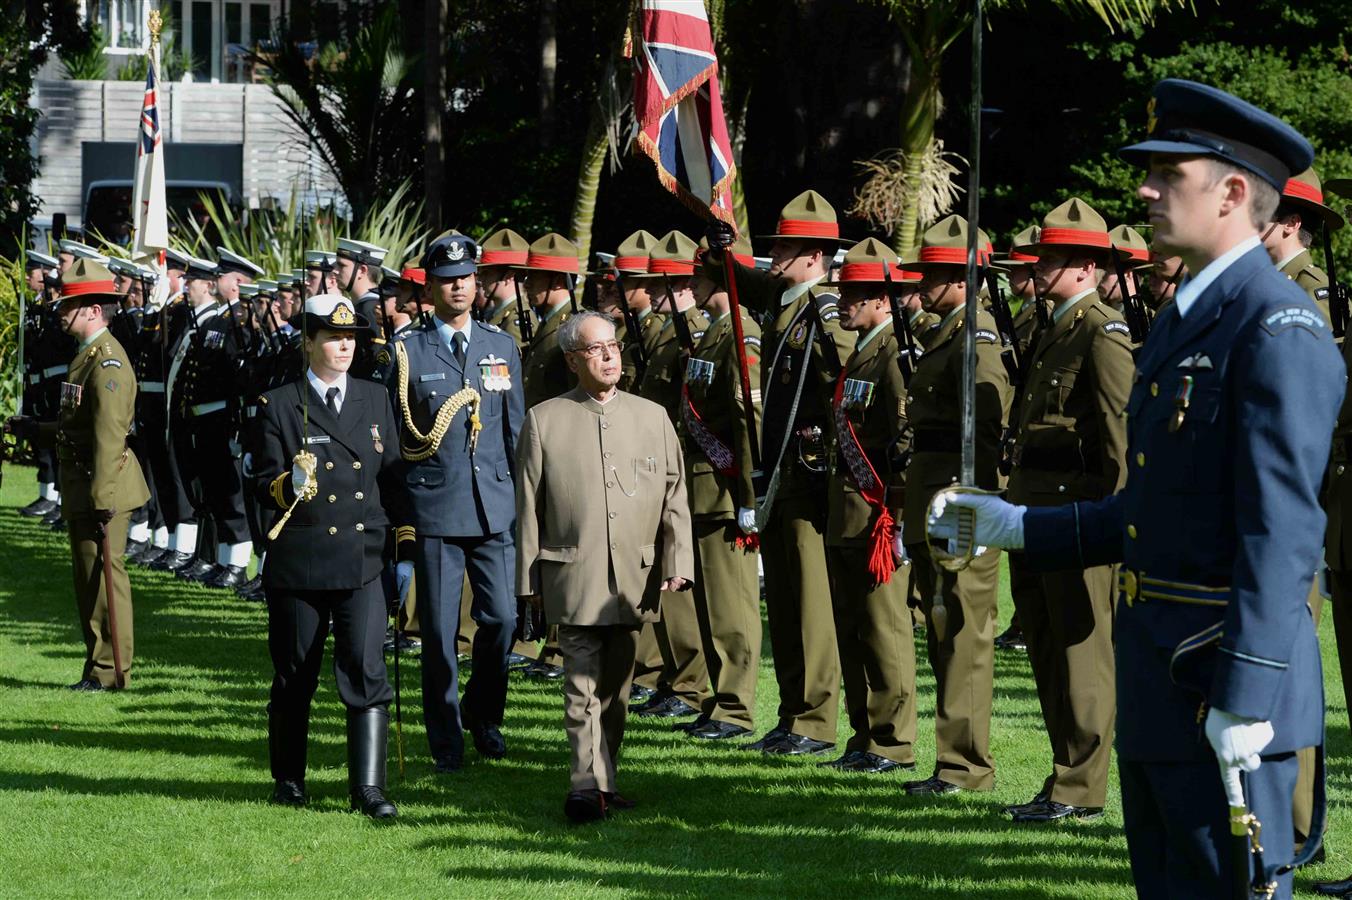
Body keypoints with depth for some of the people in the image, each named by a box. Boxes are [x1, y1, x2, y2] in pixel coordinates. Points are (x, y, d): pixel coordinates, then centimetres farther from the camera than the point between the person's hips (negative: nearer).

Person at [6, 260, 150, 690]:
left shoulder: (108, 362, -17)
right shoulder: (88, 355, 15)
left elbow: (109, 436, -23)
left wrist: (103, 499, -26)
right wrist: (38, 431, 16)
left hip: (103, 486, -10)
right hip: (81, 486, 10)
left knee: (103, 573, -5)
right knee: (87, 577, 14)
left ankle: (110, 672, 0)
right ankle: (98, 669, 21)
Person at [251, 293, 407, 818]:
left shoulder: (375, 400, 11)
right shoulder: (278, 406, 0)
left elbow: (392, 479, 15)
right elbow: (262, 487, -3)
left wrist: (406, 541, 11)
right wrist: (288, 486, -24)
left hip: (362, 563, 2)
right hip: (298, 566, -2)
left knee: (367, 671, -9)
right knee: (294, 677, 8)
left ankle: (368, 786, -7)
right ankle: (288, 779, 24)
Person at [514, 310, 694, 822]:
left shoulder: (652, 417, 11)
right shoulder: (544, 421, 4)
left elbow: (675, 497, 10)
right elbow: (528, 506, 5)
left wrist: (679, 563, 0)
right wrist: (529, 580, 3)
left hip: (634, 581, 3)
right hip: (574, 580, -3)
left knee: (616, 685, 9)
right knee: (583, 684, -10)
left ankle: (603, 783, 19)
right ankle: (588, 786, -13)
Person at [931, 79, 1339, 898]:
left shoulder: (1278, 329, -15)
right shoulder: (1183, 323, 16)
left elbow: (1282, 528, -21)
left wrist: (1245, 697, -25)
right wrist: (1019, 527, 20)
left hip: (1227, 676, -10)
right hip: (1159, 678, 10)